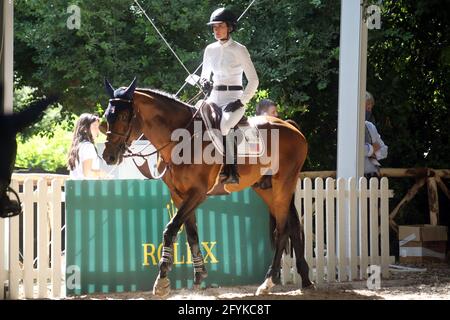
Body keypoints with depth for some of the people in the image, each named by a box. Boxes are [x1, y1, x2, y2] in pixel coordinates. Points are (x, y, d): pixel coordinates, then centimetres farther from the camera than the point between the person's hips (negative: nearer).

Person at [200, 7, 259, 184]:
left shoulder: (239, 50, -5)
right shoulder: (210, 50, 10)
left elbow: (253, 80, -4)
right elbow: (204, 75, 23)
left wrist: (241, 102, -13)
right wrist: (204, 82, -1)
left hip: (234, 98, -6)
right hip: (215, 97, 6)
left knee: (223, 124, -34)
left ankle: (231, 171, -30)